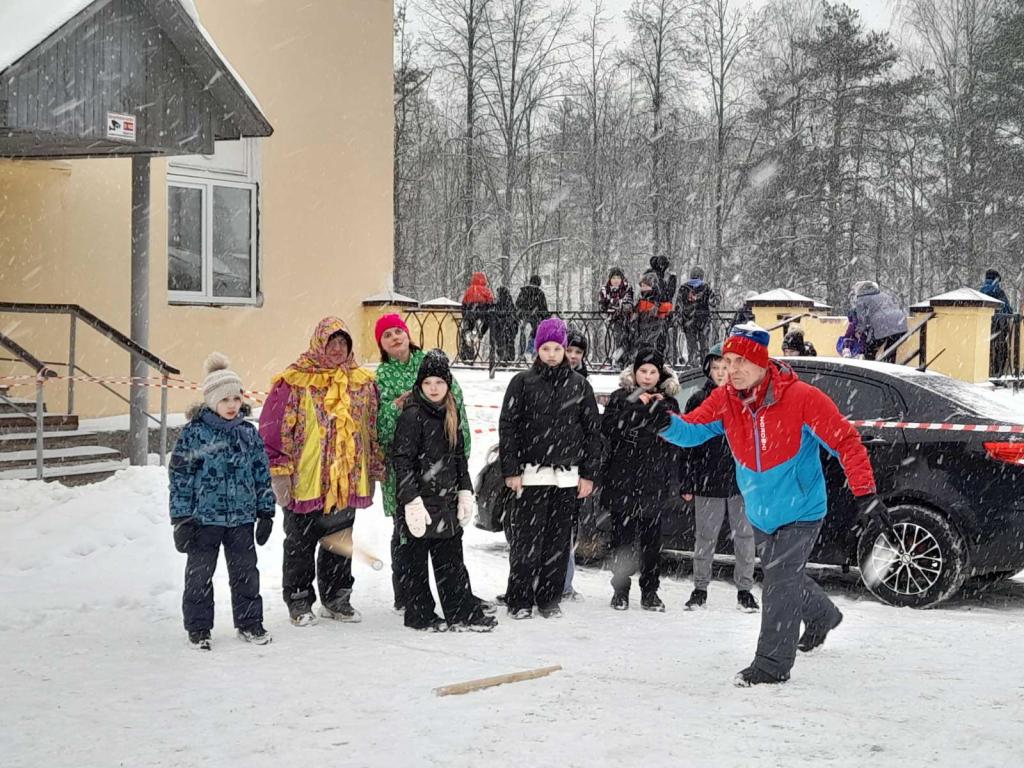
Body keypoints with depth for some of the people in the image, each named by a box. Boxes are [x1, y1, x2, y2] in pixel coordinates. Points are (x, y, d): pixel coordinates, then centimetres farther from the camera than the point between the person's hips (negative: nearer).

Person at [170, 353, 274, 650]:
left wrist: (266, 512, 10)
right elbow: (179, 476, -6)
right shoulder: (194, 433, -7)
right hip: (203, 517, -3)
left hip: (241, 518, 3)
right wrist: (181, 519, -9)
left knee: (245, 572, 10)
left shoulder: (249, 433, 5)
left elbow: (262, 474, 12)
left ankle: (249, 623, 24)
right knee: (199, 574, 6)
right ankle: (198, 628, 18)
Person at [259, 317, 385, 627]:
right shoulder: (294, 381, -8)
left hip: (347, 482, 4)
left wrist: (373, 472, 14)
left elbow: (373, 430, 14)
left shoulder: (363, 382, 7)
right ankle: (299, 601, 20)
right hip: (304, 483, -4)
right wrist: (279, 471, -12)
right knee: (300, 544, 8)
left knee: (341, 543, 14)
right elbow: (273, 428, -9)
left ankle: (336, 599, 28)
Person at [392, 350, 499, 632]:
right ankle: (420, 615, 11)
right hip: (420, 500, -7)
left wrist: (465, 492, 13)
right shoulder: (412, 414, -12)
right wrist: (412, 500, -20)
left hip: (446, 500, 7)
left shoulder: (452, 414, 11)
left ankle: (463, 612, 15)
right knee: (416, 558, 3)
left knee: (451, 557, 11)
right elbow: (401, 458, -16)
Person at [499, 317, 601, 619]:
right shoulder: (523, 382, 2)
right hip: (531, 475, -2)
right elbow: (507, 427, 0)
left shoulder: (579, 385, 9)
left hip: (567, 477, 2)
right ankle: (520, 600, 6)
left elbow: (592, 431, 10)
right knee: (526, 540, -3)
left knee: (558, 541, 6)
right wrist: (510, 470, -6)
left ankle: (549, 599, 16)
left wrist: (589, 474, 5)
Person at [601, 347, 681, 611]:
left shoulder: (668, 402, 10)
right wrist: (637, 406, -14)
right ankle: (620, 590, 12)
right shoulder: (620, 398, 5)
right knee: (622, 537, 2)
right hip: (622, 480, -1)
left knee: (652, 539, 4)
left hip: (654, 481, 1)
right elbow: (608, 428, -11)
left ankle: (650, 591, 13)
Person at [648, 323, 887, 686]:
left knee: (780, 581, -10)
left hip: (800, 510, -6)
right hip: (761, 513, 7)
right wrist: (667, 423, -35)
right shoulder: (724, 400, -8)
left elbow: (846, 442, -21)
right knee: (779, 575, 23)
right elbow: (692, 430, -12)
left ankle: (773, 664, 2)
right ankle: (823, 615, 52)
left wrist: (865, 494, -28)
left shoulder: (802, 398, -23)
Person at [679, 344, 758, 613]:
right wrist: (687, 484, 3)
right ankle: (700, 589, 18)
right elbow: (689, 444, 6)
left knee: (744, 537, 5)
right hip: (708, 482, 0)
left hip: (742, 480, 0)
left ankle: (744, 590, 15)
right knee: (704, 538, 7)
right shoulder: (698, 401, 4)